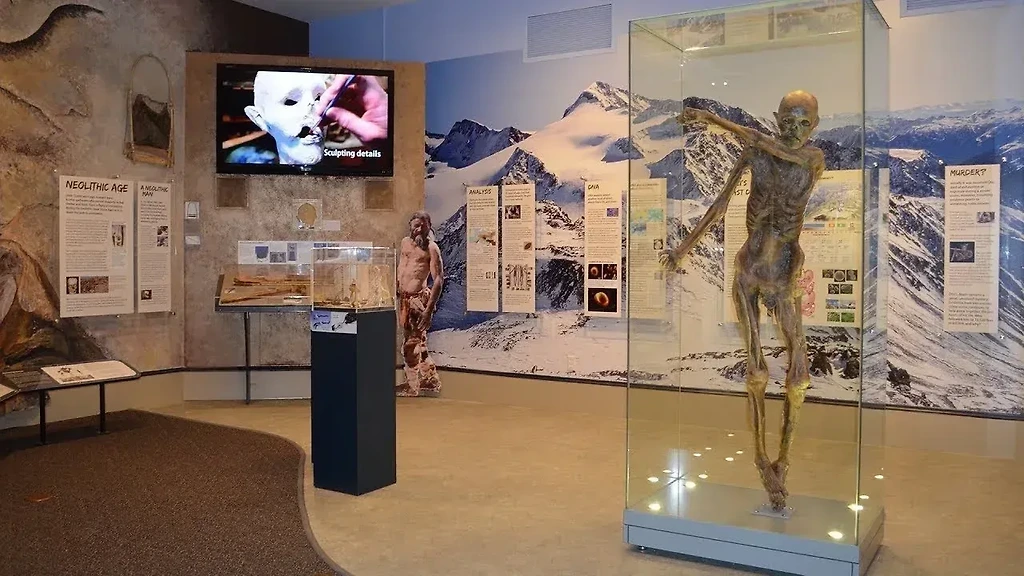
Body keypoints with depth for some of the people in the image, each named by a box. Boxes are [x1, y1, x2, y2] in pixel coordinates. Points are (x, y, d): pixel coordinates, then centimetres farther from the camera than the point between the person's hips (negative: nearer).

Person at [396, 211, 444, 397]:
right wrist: (396, 291, 16)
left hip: (418, 298, -7)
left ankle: (428, 383, 1)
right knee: (408, 342, 14)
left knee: (415, 342, -7)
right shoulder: (405, 242, 12)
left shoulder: (431, 248, -8)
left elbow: (438, 279, -13)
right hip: (403, 298, 7)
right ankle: (412, 381, 25)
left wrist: (429, 308, -20)